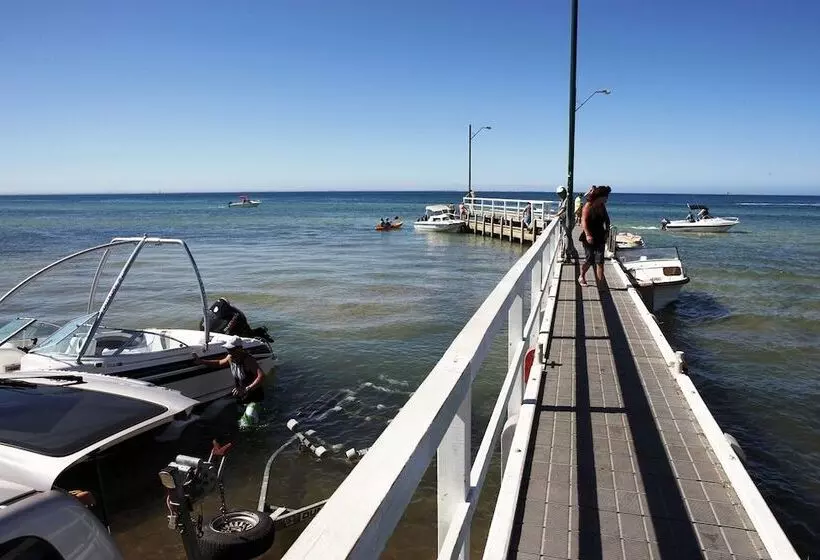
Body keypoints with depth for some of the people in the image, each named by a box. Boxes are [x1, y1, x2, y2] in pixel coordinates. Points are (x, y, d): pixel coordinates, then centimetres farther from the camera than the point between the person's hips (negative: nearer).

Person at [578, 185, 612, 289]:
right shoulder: (588, 206, -12)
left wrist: (607, 230, 4)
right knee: (589, 259, 2)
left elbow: (606, 219, 20)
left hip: (600, 237, 6)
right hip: (589, 237, -5)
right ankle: (581, 277, 25)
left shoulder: (602, 206, 8)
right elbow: (584, 221, -21)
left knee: (599, 260, -1)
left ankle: (601, 282, -2)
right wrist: (588, 235, -31)